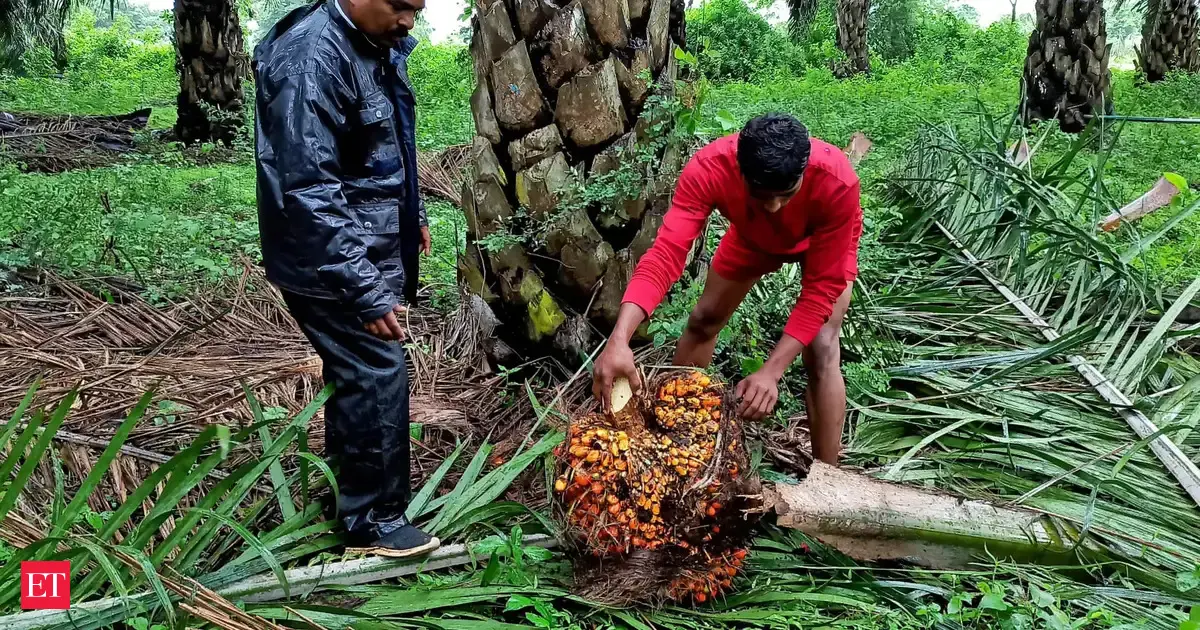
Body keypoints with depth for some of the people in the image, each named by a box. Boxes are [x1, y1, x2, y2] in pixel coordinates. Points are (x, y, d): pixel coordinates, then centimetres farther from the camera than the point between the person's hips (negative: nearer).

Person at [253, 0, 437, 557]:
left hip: (372, 247, 9)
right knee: (379, 377, -4)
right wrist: (367, 292, -29)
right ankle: (374, 520, 12)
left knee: (354, 372, 19)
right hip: (331, 262, -9)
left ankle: (347, 484, 36)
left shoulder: (377, 45, 5)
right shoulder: (310, 57, -24)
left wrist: (412, 212, 23)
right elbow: (309, 191, -28)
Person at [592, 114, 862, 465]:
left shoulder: (836, 183, -43)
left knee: (821, 351, -18)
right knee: (703, 320, 7)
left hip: (824, 244, -3)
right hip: (753, 237, 3)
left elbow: (822, 287, -36)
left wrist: (771, 372, -45)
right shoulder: (709, 169, -39)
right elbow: (666, 253, -46)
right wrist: (619, 339, -61)